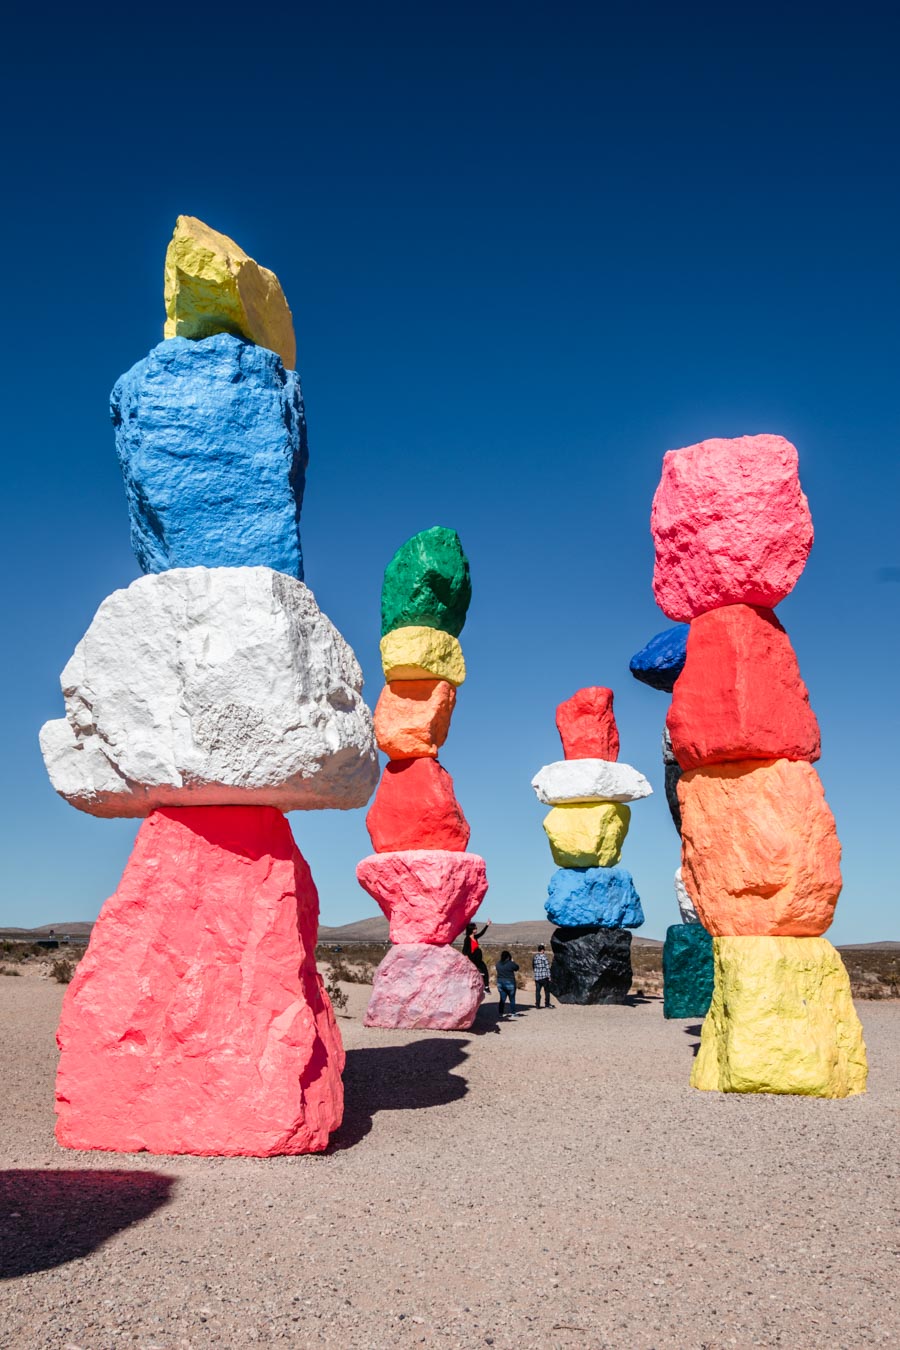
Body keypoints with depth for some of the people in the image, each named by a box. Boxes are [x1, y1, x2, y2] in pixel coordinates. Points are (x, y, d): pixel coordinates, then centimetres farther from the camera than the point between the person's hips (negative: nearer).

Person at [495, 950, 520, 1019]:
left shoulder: (498, 964, 0)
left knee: (502, 998, 10)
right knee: (512, 999, 8)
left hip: (500, 983, 5)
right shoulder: (511, 963, -15)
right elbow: (517, 968, 0)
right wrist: (512, 961, 10)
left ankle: (501, 1013, 9)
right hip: (509, 983, -5)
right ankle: (512, 1013, 12)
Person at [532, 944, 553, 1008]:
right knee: (547, 990, 7)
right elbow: (547, 967, -11)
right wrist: (549, 976, -6)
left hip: (536, 977, 5)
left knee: (537, 991, 7)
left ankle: (537, 1004, 6)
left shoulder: (534, 957, 8)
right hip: (544, 976, -5)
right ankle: (547, 1004, 9)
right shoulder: (544, 956, -10)